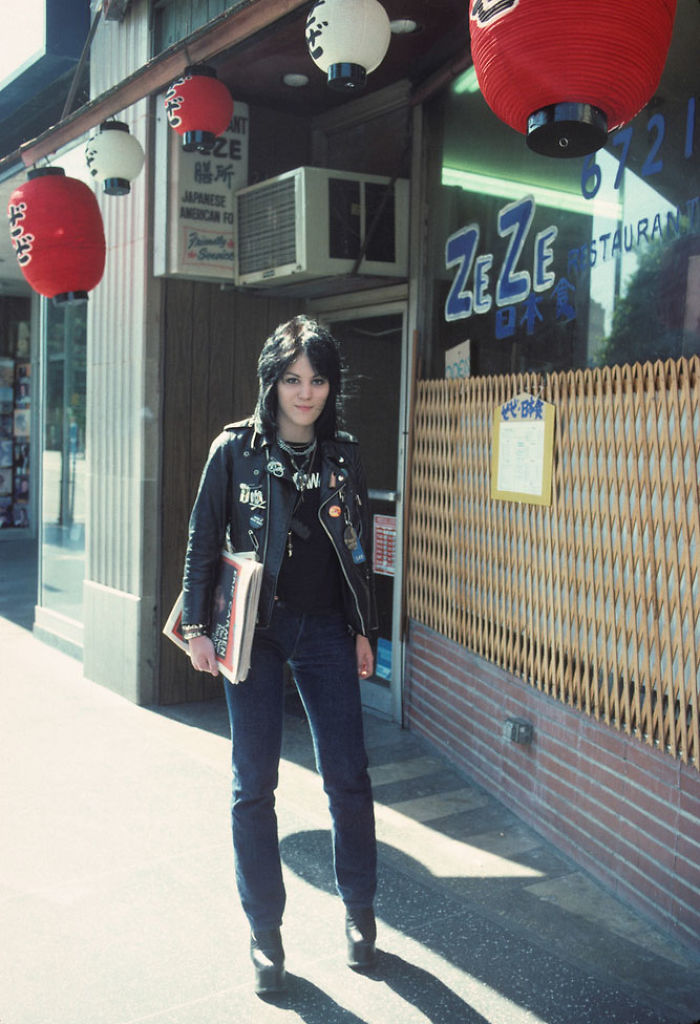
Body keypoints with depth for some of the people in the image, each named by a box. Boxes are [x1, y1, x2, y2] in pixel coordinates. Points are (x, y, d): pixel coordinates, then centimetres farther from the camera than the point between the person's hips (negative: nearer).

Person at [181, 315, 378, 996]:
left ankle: (359, 912, 25)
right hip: (255, 628, -2)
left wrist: (363, 631, 10)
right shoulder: (235, 450, -4)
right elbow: (203, 543, 0)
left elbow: (358, 550, 10)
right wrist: (197, 627, -3)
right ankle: (265, 933, 19)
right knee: (254, 784, 3)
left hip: (326, 631, 2)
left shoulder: (344, 456, 4)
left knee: (347, 774, 3)